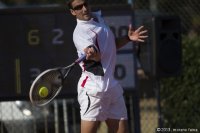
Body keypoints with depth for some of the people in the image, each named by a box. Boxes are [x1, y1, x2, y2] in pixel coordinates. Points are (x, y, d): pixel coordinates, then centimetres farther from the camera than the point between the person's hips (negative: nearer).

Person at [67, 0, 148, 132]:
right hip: (93, 86, -8)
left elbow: (112, 45, 26)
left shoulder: (98, 17, 13)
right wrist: (92, 54, -54)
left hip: (112, 85, 8)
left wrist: (128, 38, 10)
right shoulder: (80, 32, -14)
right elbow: (97, 56, -32)